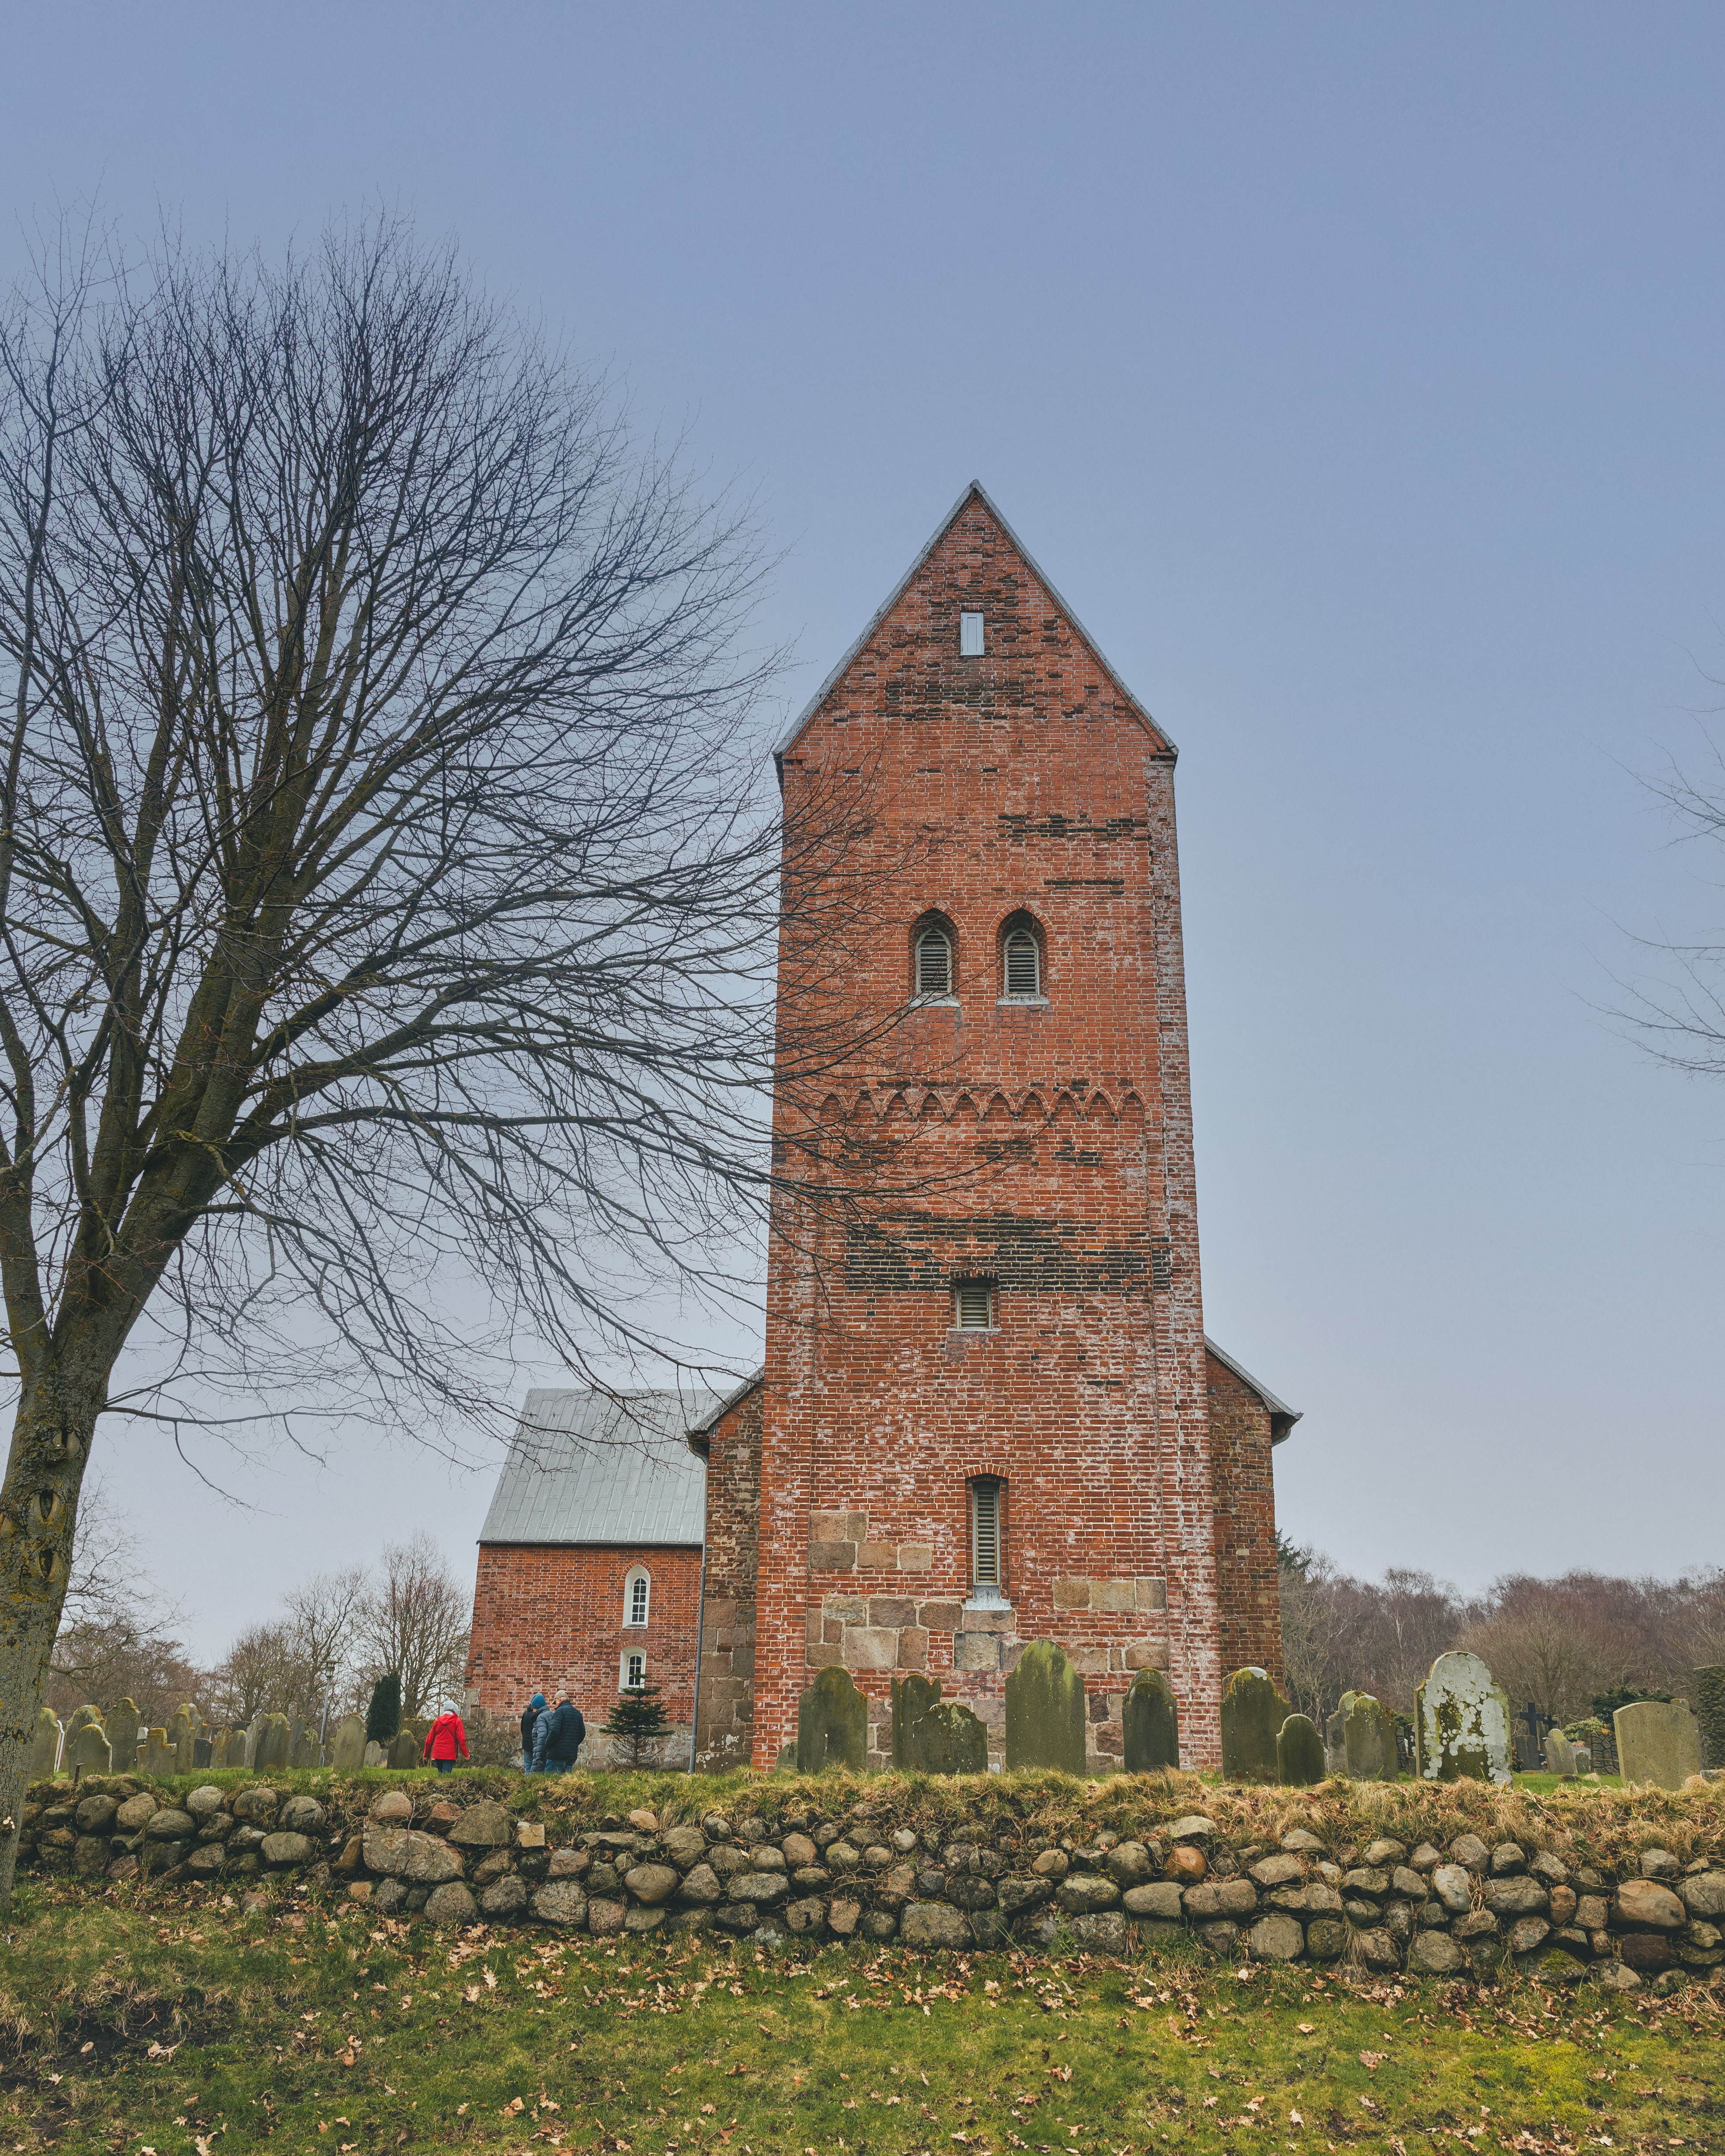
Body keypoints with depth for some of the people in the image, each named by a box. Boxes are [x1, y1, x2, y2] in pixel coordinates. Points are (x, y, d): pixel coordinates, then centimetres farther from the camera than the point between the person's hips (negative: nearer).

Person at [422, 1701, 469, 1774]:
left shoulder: (438, 1721, 9)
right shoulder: (457, 1721, -1)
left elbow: (429, 1740, 11)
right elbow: (461, 1739, -8)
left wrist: (426, 1755, 21)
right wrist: (465, 1754, -4)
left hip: (437, 1754, 4)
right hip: (450, 1755, -4)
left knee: (441, 1775, 17)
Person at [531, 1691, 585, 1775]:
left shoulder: (560, 1711, -7)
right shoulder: (578, 1713, 15)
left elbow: (554, 1731, -16)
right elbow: (582, 1733, 14)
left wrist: (547, 1746, -5)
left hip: (557, 1755, -7)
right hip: (572, 1756, 7)